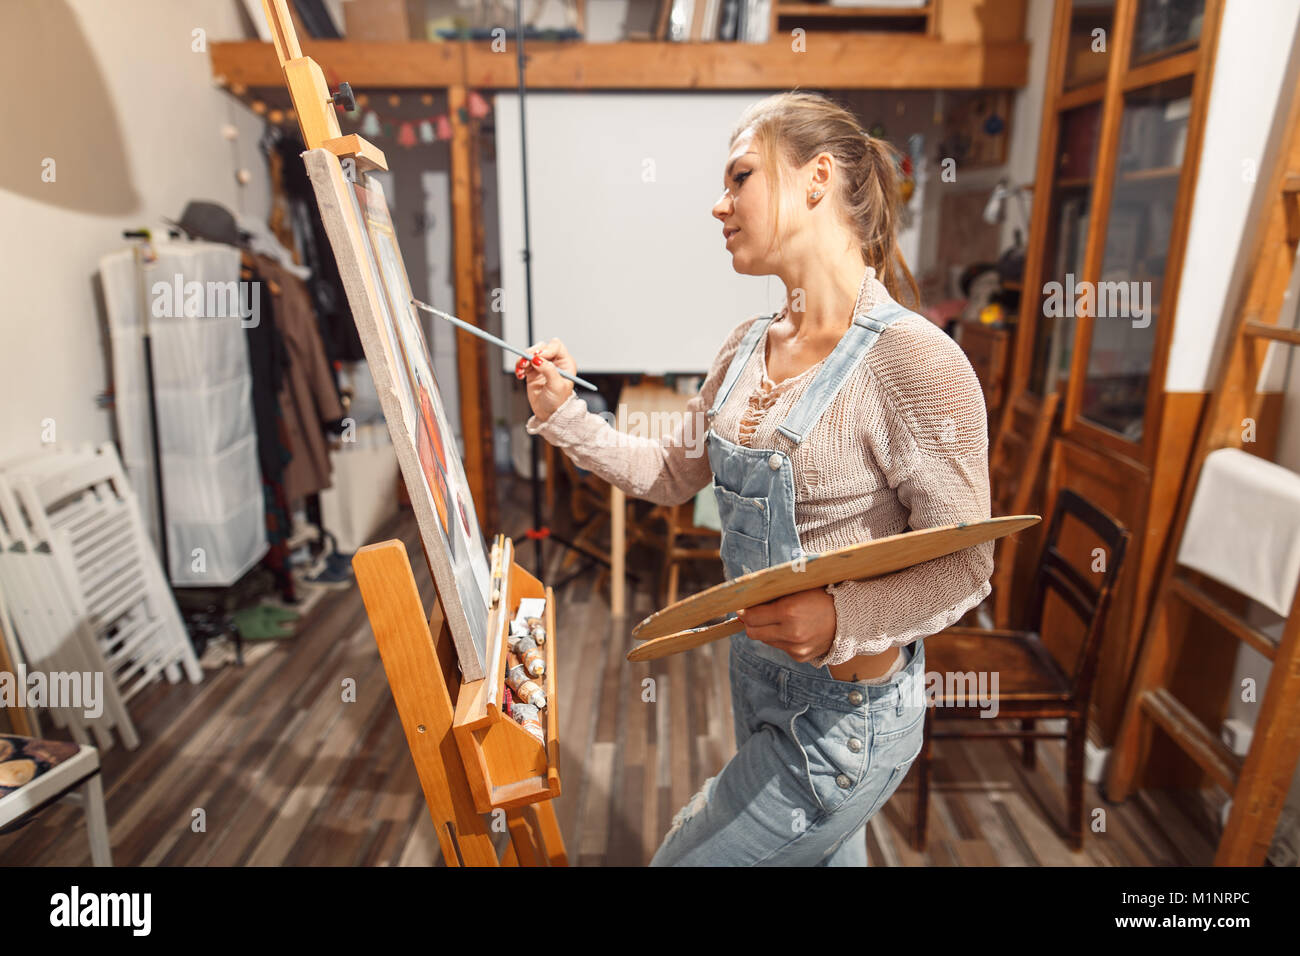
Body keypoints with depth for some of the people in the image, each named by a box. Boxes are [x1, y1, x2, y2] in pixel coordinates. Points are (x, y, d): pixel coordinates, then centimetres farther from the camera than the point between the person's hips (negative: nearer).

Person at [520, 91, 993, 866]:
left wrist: (844, 618, -35)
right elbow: (673, 475, 8)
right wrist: (564, 417, 0)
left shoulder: (915, 360, -24)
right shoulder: (749, 347, 0)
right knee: (829, 857, 30)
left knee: (686, 856, 11)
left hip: (843, 712, -7)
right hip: (759, 676, 7)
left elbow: (963, 569, -19)